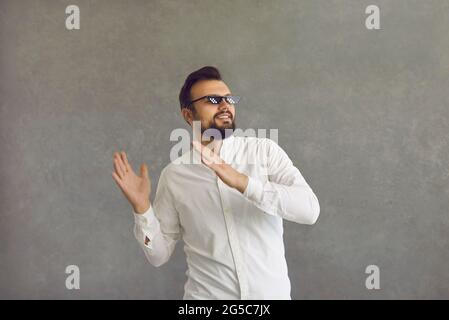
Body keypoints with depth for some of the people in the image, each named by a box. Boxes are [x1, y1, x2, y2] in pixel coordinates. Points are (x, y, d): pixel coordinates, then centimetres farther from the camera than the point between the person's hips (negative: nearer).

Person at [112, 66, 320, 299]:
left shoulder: (265, 150, -8)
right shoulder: (173, 175, -5)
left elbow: (309, 210, -20)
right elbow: (159, 254, -1)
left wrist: (243, 182, -29)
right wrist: (142, 207, -17)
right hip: (207, 295, 0)